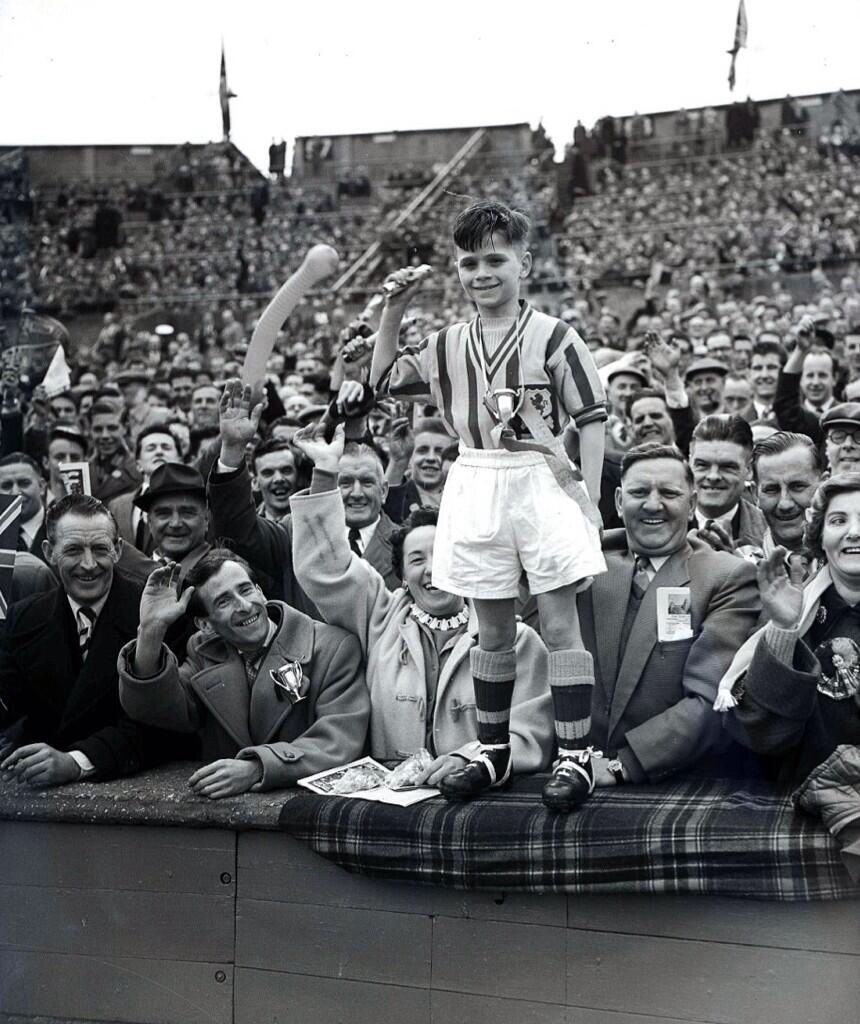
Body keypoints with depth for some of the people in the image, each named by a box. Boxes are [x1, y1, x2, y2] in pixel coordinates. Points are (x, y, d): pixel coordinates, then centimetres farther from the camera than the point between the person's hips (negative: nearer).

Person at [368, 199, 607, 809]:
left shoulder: (553, 338, -5)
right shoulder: (448, 346, 9)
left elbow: (592, 419, -3)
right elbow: (384, 379, 19)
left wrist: (590, 498, -9)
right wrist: (394, 311, 8)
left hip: (542, 484, -4)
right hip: (475, 488, 5)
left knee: (561, 624, 0)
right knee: (493, 631, 14)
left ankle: (575, 758, 6)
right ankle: (494, 752, 26)